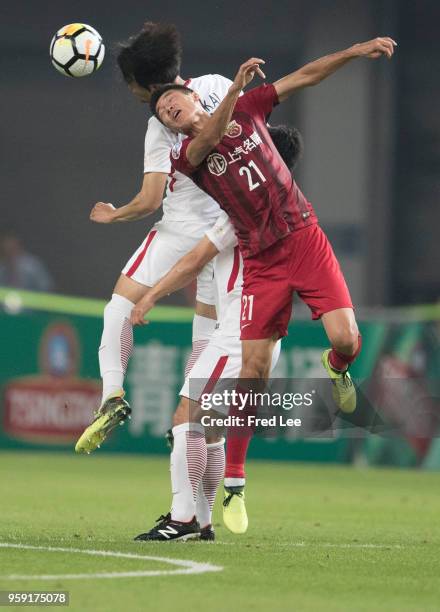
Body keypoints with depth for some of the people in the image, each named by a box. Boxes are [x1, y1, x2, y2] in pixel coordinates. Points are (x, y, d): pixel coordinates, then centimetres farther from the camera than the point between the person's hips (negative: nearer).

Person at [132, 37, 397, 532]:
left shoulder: (248, 110, 6)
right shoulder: (186, 157, -5)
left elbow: (305, 76, 9)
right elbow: (208, 139, -27)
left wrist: (357, 51, 0)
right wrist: (236, 87, -41)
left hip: (304, 238, 2)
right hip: (261, 263, -2)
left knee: (346, 340, -15)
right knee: (252, 372, -7)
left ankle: (336, 369, 24)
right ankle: (232, 481, 2)